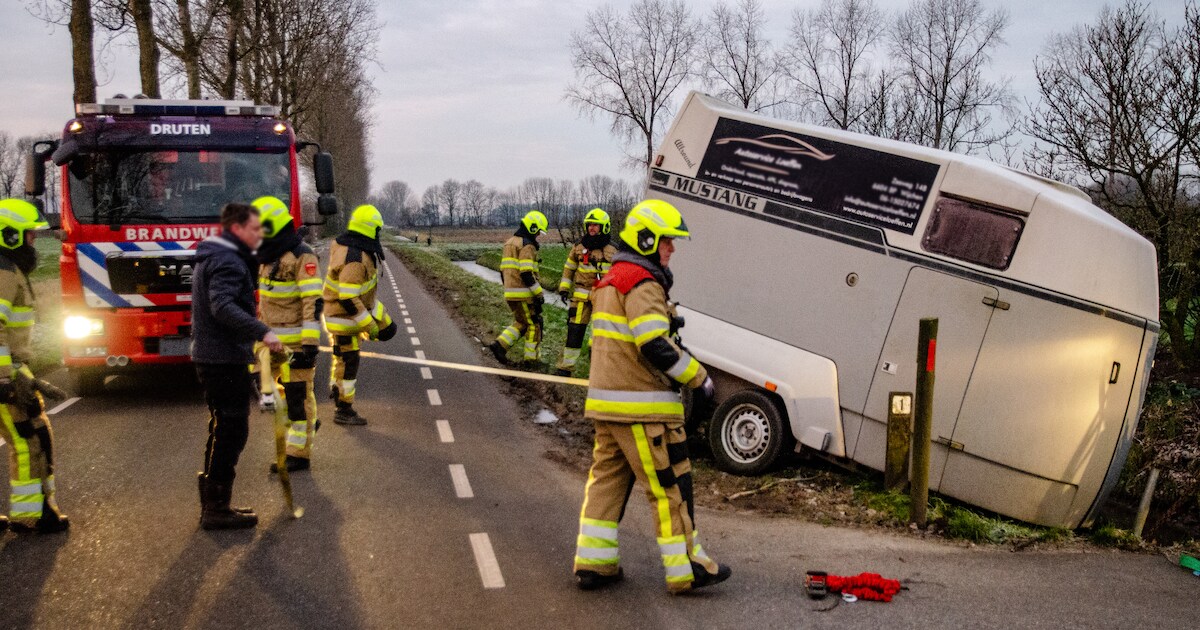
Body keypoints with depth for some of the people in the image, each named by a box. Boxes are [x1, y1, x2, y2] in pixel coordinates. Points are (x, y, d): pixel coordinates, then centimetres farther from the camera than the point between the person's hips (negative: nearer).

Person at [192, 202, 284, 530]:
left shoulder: (212, 257, 17)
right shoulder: (228, 261, -16)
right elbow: (223, 306, -30)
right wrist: (262, 332, -35)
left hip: (209, 356, 11)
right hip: (225, 359, -11)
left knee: (223, 431, 17)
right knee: (231, 432, -5)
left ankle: (212, 504, 25)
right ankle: (217, 509, -1)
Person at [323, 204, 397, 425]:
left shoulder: (344, 243, -4)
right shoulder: (355, 260, -33)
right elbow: (348, 299, -34)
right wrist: (368, 325, -25)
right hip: (344, 315, -9)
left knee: (386, 328, 16)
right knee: (348, 362, 2)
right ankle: (344, 411, 16)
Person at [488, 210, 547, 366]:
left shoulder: (510, 243, 17)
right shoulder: (527, 245, -13)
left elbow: (504, 270, 20)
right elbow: (526, 274, -21)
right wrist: (539, 294, -16)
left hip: (510, 292, 9)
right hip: (523, 293, -9)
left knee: (521, 324, 19)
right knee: (534, 324, 3)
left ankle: (500, 345, 4)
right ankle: (531, 359, 7)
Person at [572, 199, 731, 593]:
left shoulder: (612, 281, 17)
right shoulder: (643, 284, -16)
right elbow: (656, 346, -24)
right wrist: (699, 378, -15)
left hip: (606, 404, 10)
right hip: (642, 409, -10)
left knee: (606, 479, 14)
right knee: (670, 487, 0)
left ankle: (593, 562, 18)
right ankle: (686, 568, 8)